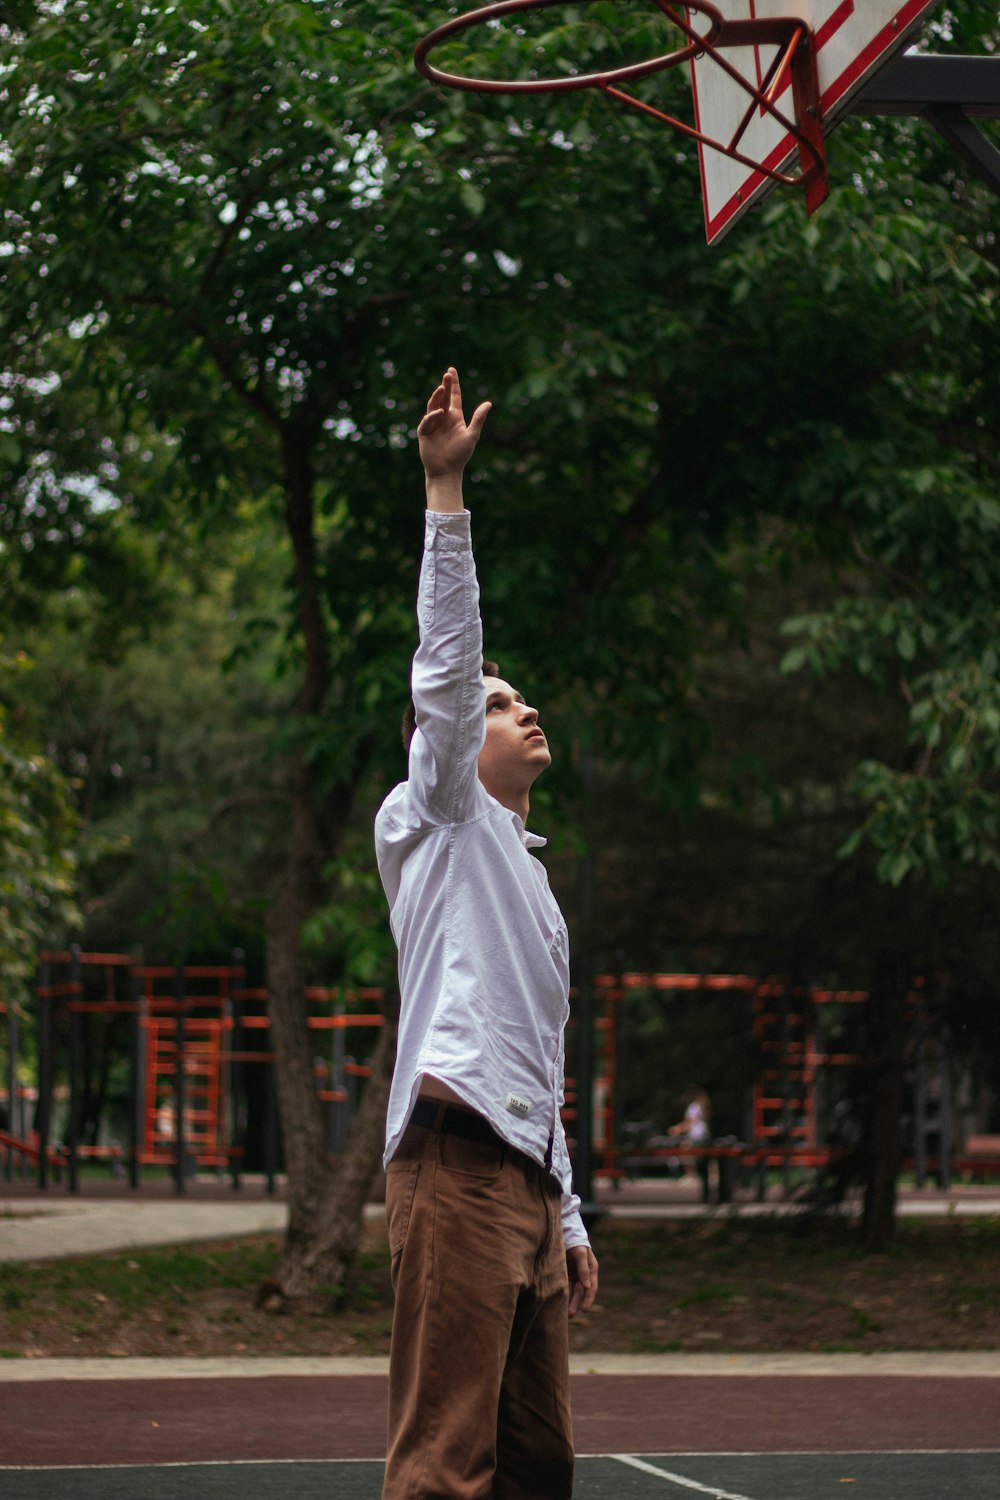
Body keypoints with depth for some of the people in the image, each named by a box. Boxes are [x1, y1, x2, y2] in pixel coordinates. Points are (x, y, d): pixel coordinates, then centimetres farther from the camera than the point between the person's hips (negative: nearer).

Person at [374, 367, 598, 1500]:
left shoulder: (526, 875, 30)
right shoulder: (434, 823, 9)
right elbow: (447, 664, -5)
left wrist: (569, 1219, 24)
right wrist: (444, 491, -11)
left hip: (527, 1179, 8)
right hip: (457, 1163, -8)